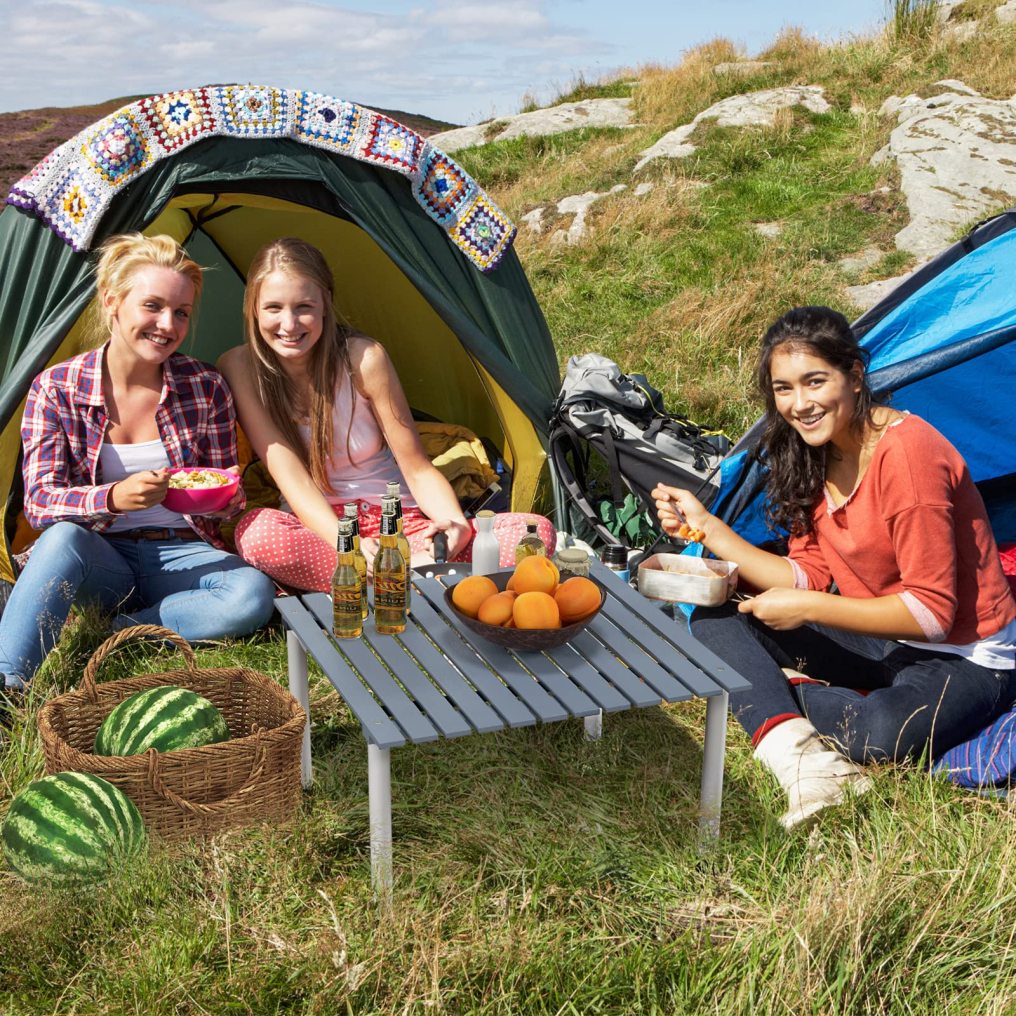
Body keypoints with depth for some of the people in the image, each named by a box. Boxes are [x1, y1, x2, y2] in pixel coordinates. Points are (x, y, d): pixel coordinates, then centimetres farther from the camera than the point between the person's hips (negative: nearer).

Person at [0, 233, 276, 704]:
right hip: (97, 558, -1)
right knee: (63, 538, -37)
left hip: (181, 555, 1)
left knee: (252, 596, -30)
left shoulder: (206, 387, -2)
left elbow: (228, 498, 7)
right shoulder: (56, 389, -5)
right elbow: (38, 502, -11)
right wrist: (112, 498, -31)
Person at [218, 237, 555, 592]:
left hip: (401, 524, 0)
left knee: (536, 532, -22)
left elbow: (419, 470, -5)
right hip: (316, 528, 0)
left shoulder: (363, 358, -11)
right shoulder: (239, 367, -8)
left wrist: (456, 524, -27)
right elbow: (290, 476, -15)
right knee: (258, 533, -38)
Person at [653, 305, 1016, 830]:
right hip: (883, 640, 8)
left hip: (965, 658, -8)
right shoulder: (814, 454, -1)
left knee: (885, 732, -40)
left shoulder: (906, 453, -26)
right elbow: (808, 577, -1)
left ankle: (788, 691, -9)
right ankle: (799, 752, -24)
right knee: (715, 619, -6)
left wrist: (807, 607, -24)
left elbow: (930, 613, -24)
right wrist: (706, 526, -6)